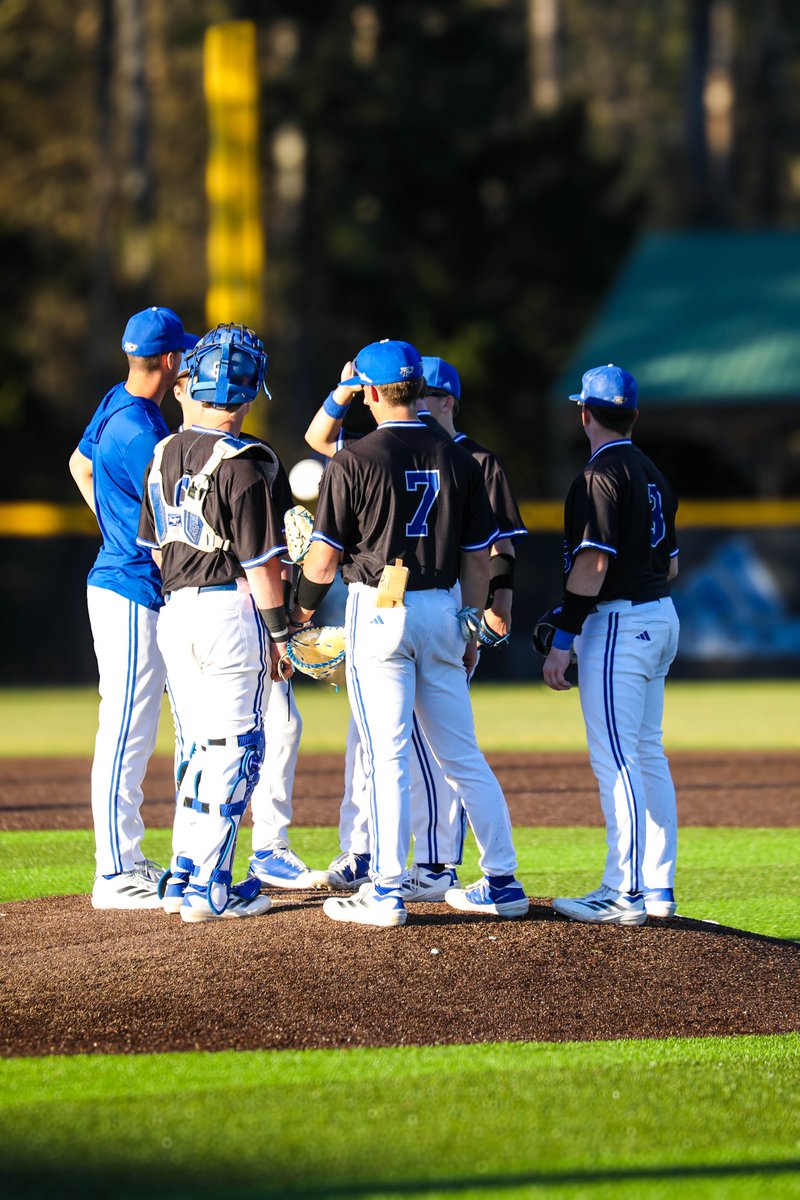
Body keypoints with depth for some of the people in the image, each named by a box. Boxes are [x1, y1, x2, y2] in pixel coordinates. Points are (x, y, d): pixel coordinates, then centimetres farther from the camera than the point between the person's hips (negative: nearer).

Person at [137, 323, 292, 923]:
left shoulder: (165, 455, 7)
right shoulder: (241, 464, -15)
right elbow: (260, 559, -14)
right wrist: (279, 630, -7)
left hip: (176, 610, 7)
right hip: (231, 607, -7)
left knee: (206, 746, 17)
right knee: (235, 748, 0)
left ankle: (184, 878, 17)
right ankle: (209, 889, -2)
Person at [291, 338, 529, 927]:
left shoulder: (355, 461, -9)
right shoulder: (457, 459, 5)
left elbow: (323, 559, -6)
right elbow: (479, 556, 9)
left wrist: (304, 608, 12)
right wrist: (471, 624, 19)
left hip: (379, 612, -5)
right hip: (443, 609, 5)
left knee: (388, 755, -4)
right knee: (463, 755, 11)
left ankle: (387, 891, -4)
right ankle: (502, 881, 13)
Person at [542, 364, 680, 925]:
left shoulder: (602, 474, -14)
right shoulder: (654, 474, 14)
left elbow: (593, 562, -20)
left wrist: (563, 637, -19)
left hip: (617, 622, -10)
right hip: (661, 619, 10)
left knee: (614, 759, -10)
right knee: (648, 754, 13)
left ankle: (624, 893, -13)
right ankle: (657, 887, 15)